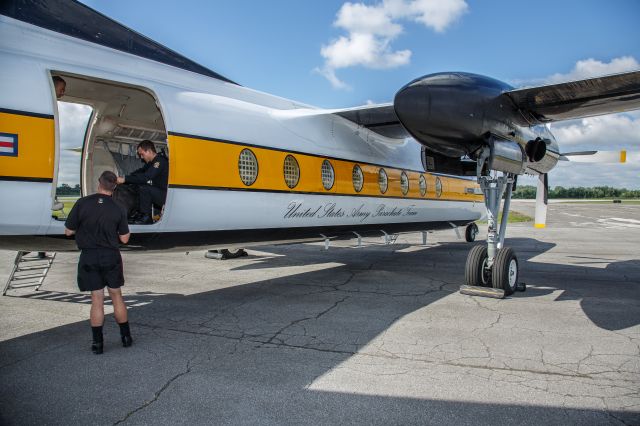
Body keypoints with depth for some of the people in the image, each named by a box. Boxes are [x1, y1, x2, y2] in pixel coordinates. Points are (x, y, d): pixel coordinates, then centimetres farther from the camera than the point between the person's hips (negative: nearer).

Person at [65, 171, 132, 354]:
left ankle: (98, 342, 11)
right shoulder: (118, 210, -7)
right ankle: (126, 336, 21)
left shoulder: (82, 203, -10)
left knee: (97, 299, 7)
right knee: (116, 296, 13)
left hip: (89, 257, 0)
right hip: (111, 257, 1)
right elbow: (124, 239, -3)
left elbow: (68, 231, -4)